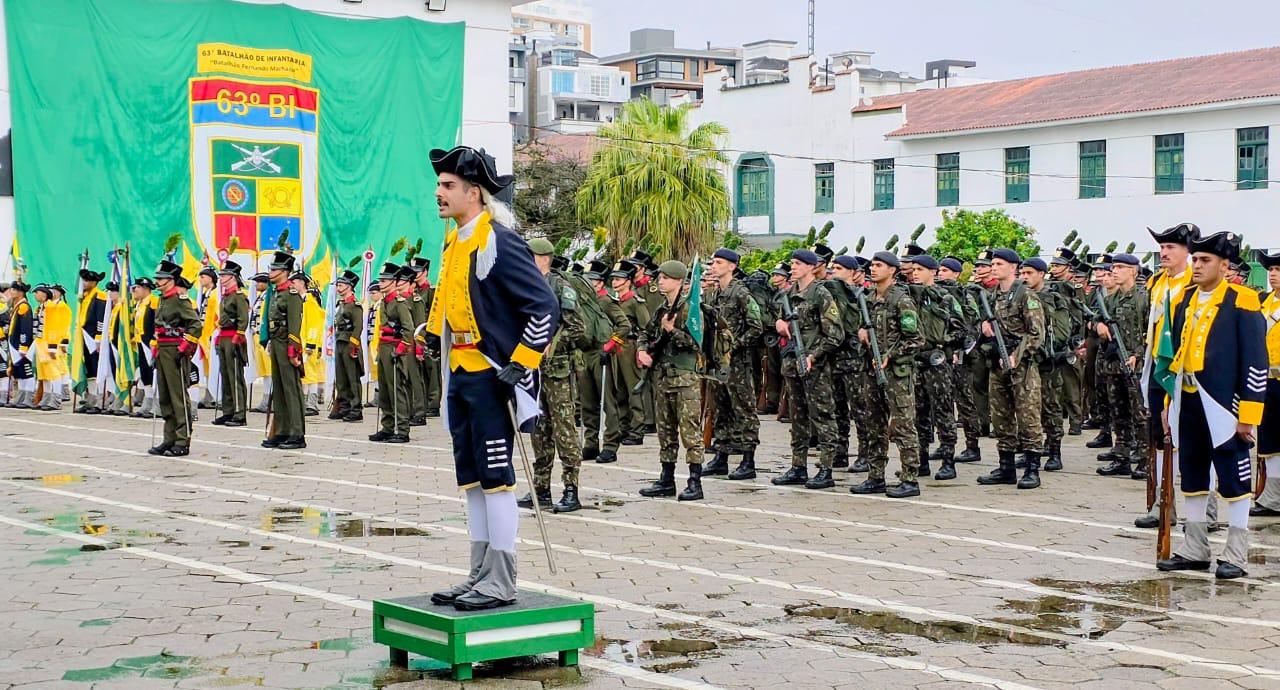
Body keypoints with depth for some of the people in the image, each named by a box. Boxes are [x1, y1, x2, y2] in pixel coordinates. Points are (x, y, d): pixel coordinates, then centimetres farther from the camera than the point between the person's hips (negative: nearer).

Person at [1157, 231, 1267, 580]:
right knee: (1192, 478, 12)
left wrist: (1248, 414, -13)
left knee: (1234, 480, 1)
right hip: (1188, 406, 7)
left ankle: (1236, 557, 7)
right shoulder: (1185, 301, 12)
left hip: (1222, 407, -7)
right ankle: (1194, 550, 21)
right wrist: (1169, 403, 16)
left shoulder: (1243, 302, -7)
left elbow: (1256, 362, -10)